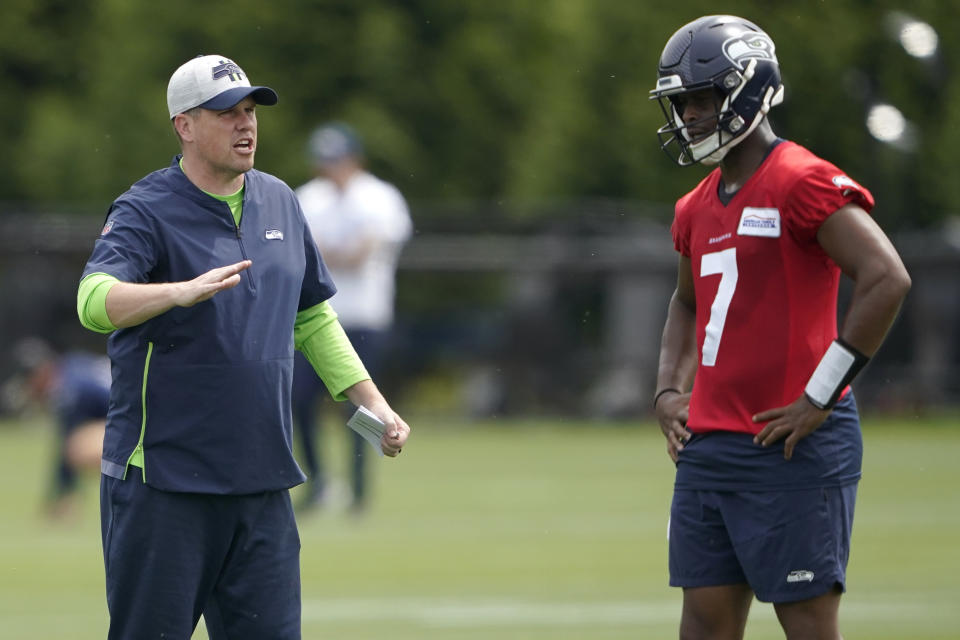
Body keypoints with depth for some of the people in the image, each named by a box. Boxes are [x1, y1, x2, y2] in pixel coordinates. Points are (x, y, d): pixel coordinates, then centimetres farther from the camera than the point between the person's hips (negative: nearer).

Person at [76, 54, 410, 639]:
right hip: (163, 482, -6)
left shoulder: (279, 202, 13)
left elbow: (313, 317, 24)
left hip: (262, 482, 6)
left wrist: (372, 402, 15)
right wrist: (184, 290, -43)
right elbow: (94, 301, -26)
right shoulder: (146, 212, -8)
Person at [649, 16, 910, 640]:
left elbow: (886, 280, -21)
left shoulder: (804, 183, -12)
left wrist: (819, 399, -18)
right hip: (709, 443, 8)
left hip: (789, 447, -8)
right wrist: (669, 392, 15)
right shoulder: (698, 207, 15)